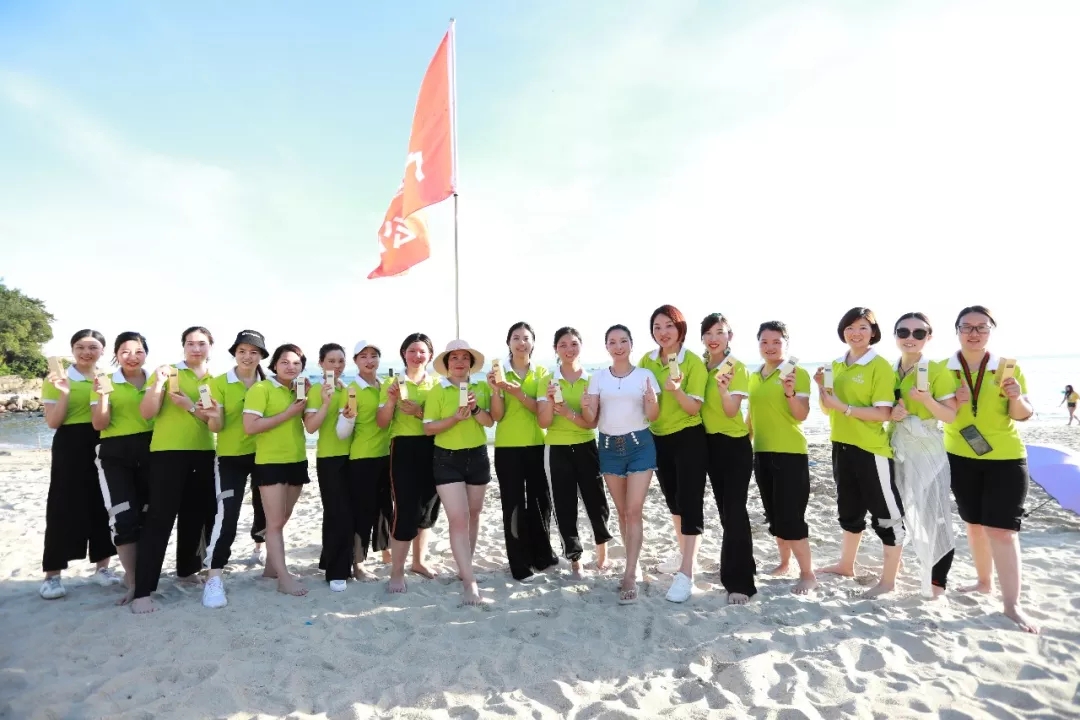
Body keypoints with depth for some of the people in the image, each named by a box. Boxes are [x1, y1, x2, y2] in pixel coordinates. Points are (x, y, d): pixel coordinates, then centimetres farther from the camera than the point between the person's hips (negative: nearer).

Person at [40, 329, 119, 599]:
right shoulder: (57, 379, -1)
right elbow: (53, 423, -7)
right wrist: (64, 394, -20)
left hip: (103, 446, 3)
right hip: (70, 446, -3)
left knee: (103, 505, 7)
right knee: (64, 508, -1)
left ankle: (102, 567, 18)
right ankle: (52, 575, 9)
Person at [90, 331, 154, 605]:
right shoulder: (106, 382, 1)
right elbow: (99, 425, -5)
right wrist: (103, 396, -20)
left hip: (150, 452, 2)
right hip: (116, 455, -2)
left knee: (148, 515, 8)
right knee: (124, 517, -7)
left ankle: (139, 572, 26)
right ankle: (133, 581, 3)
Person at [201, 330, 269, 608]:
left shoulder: (268, 384, 1)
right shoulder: (219, 383, -6)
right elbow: (216, 426, -10)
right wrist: (213, 416, -33)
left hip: (262, 454, 3)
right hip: (231, 456, -3)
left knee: (264, 507, 16)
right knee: (226, 515, -12)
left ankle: (260, 549, 43)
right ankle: (214, 578, -5)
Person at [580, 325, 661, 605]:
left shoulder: (645, 375, 0)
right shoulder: (597, 378, 4)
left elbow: (653, 417, -1)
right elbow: (591, 421, 2)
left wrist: (651, 402, -23)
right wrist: (585, 407, -20)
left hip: (639, 445, -2)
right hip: (609, 446, 3)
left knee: (634, 511, -6)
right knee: (622, 512, 12)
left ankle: (630, 576, -2)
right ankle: (633, 567, 27)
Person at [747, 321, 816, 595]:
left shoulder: (798, 373, -8)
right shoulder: (754, 377, 9)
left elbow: (802, 416, -15)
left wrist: (791, 393, -31)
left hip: (790, 452, -6)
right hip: (761, 452, 6)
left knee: (790, 515, -5)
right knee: (773, 514, 15)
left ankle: (808, 574, 9)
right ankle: (783, 562, 32)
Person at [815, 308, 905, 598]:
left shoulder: (880, 366, -11)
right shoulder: (836, 365, 8)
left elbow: (883, 413, -18)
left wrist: (844, 407, -24)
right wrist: (821, 387, -5)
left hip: (871, 450, -7)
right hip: (842, 447, 7)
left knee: (886, 515, 5)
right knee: (849, 511, 20)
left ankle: (889, 579, 18)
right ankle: (846, 564, 36)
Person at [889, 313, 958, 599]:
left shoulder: (938, 370, -8)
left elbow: (951, 416, -10)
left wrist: (926, 399, -26)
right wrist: (892, 413, -6)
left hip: (926, 451, -5)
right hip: (896, 450, 5)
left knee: (933, 515, -3)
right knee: (905, 514, 12)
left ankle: (937, 582, 10)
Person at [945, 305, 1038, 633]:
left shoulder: (1009, 367, -4)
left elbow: (1023, 415, -1)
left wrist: (1017, 398, -21)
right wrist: (954, 403, -19)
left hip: (1005, 459, -2)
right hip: (960, 458, 2)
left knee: (1002, 529, -6)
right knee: (974, 523, 14)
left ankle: (1012, 605, 0)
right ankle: (983, 582, 30)